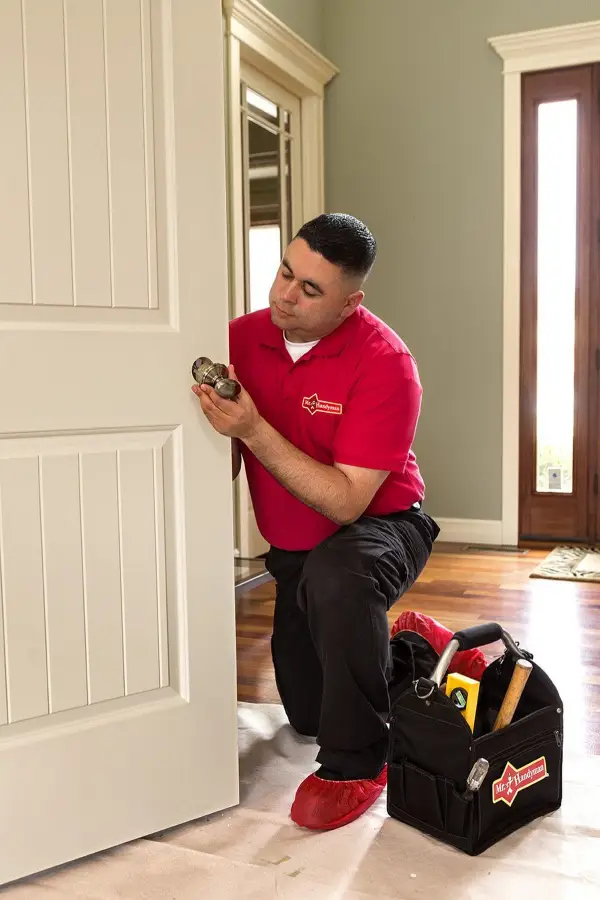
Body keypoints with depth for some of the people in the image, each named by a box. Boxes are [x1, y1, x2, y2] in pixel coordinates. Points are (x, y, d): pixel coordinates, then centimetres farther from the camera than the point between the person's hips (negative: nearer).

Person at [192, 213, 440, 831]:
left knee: (334, 578, -42)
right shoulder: (244, 336, -11)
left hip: (379, 526, -5)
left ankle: (355, 763, -20)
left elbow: (346, 502, -31)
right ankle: (394, 644, 44)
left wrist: (254, 431, -36)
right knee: (305, 713, 14)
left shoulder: (384, 364, -26)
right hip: (292, 546, 6)